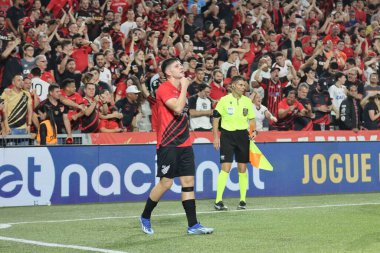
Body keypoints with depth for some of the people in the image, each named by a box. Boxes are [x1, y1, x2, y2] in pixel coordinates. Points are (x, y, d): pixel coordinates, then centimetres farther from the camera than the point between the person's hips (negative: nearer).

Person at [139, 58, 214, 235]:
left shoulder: (181, 88, 16)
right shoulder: (165, 88, -11)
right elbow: (177, 108, -25)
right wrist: (184, 87, -16)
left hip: (184, 144, 8)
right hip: (168, 145, -8)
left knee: (188, 181, 2)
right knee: (166, 182, -5)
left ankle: (193, 225, 1)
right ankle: (145, 217, 14)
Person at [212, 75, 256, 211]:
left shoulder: (247, 101, 8)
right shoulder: (224, 100, -2)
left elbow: (251, 119, 16)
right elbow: (216, 118, 1)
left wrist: (253, 131, -3)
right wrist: (216, 137, -4)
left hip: (242, 135, 3)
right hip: (227, 135, -3)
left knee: (242, 169, 5)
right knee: (225, 168, -11)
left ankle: (242, 200, 14)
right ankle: (218, 201, -10)